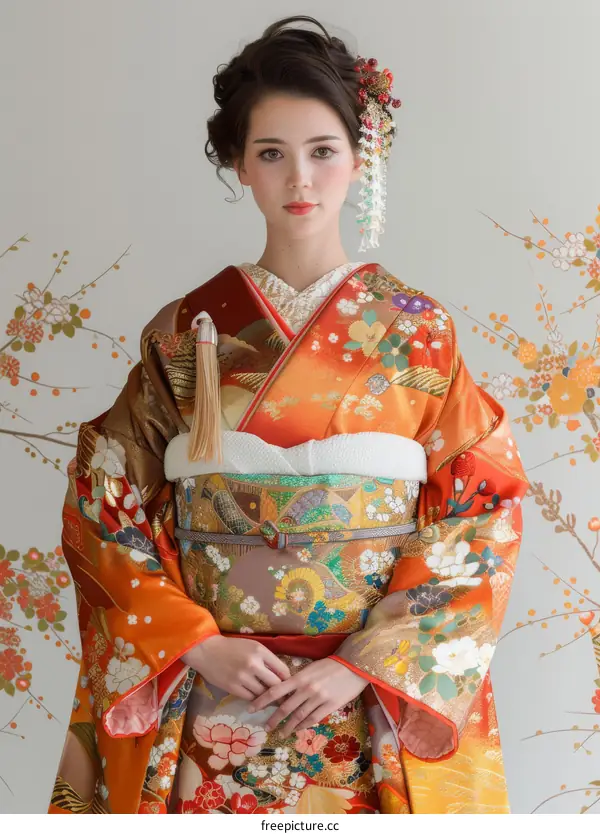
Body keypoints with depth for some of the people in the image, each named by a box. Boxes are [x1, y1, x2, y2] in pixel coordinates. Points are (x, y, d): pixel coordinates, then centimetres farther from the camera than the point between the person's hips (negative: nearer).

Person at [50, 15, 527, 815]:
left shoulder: (416, 330, -1)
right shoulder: (184, 332, 1)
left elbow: (482, 510, -5)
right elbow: (105, 507, 1)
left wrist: (371, 663, -13)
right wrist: (198, 644, -10)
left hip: (380, 707, 0)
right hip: (211, 709, 1)